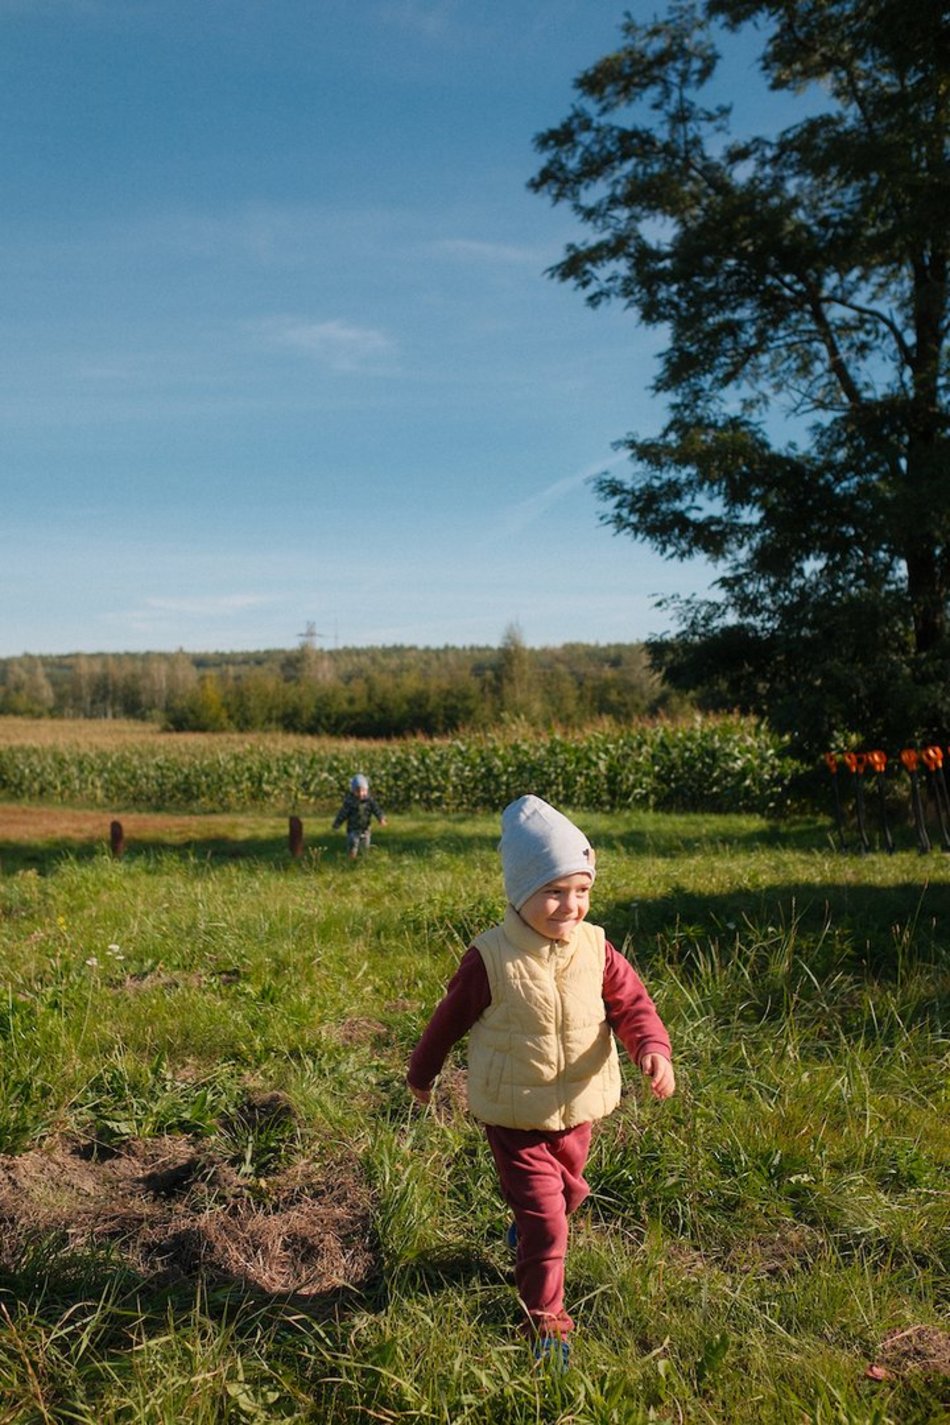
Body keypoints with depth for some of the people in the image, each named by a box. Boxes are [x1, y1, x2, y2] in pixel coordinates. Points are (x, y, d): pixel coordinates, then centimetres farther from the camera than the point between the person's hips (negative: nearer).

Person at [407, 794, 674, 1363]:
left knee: (568, 1194, 26)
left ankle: (525, 1235, 59)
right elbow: (450, 1018, -6)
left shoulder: (596, 950, -12)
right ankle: (546, 1321, 16)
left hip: (577, 1109, 5)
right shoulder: (489, 959, -21)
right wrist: (422, 1072, 8)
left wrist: (653, 1048, -30)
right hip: (514, 1117, -4)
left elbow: (632, 1003, -9)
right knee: (544, 1219, -5)